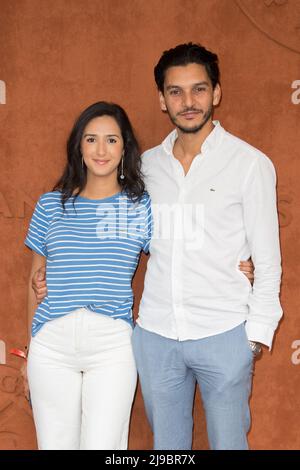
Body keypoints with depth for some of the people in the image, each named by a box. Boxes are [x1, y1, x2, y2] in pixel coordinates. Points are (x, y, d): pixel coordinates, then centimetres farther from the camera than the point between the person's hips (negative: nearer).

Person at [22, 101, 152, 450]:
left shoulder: (142, 207, 4)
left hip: (113, 344, -2)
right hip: (51, 343, 2)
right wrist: (30, 348, 16)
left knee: (103, 446, 0)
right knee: (54, 444, 11)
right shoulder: (50, 205, 7)